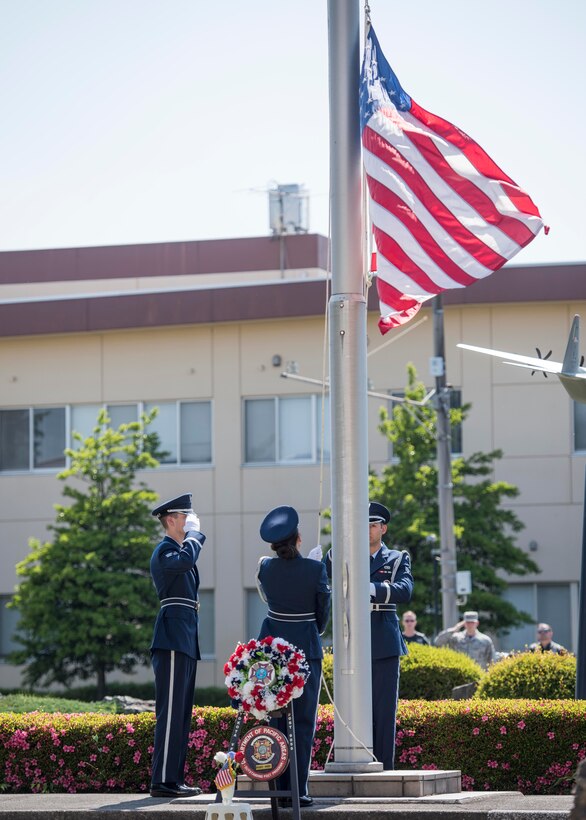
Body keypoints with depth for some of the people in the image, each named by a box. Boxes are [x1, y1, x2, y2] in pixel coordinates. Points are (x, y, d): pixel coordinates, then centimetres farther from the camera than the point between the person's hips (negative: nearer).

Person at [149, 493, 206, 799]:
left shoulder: (177, 549, 23)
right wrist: (195, 534, -14)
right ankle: (163, 781, -14)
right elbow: (186, 561, -31)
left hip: (185, 641, 11)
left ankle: (175, 779, 13)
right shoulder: (164, 550, -8)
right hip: (172, 639, -11)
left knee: (181, 713, 10)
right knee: (170, 712, -12)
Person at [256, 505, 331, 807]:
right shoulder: (315, 570, -11)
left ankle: (280, 788, 4)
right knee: (303, 720, 1)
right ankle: (299, 790, -5)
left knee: (276, 717, 7)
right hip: (306, 645, -3)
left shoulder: (265, 567, -2)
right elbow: (323, 610, 2)